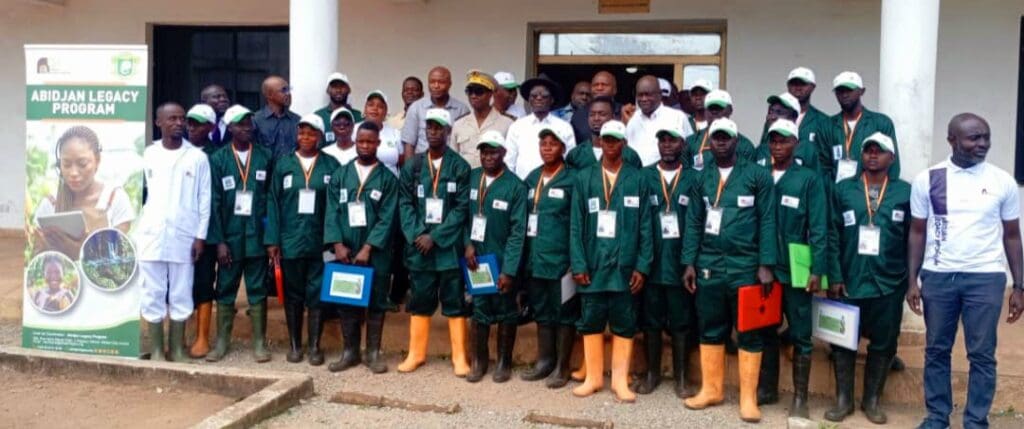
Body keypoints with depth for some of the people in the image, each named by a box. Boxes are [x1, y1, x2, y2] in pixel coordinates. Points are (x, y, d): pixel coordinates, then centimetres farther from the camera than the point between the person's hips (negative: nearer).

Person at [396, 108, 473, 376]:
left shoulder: (460, 167, -1)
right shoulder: (412, 167, 9)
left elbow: (462, 207, -7)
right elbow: (405, 204, 5)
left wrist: (435, 237, -13)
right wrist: (416, 235, -10)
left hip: (449, 246, -3)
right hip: (419, 246, 3)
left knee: (454, 303, 3)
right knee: (420, 302, 10)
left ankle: (459, 357, 10)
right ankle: (416, 353, 21)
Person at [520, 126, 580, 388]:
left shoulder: (572, 179, -7)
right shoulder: (532, 178, 11)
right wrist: (524, 252, 9)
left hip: (561, 257, -6)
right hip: (535, 256, 6)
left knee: (564, 312, 4)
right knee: (541, 311, 14)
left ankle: (562, 366, 13)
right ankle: (544, 361, 25)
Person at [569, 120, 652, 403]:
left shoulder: (637, 180, 3)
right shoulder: (584, 179, 6)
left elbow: (645, 226, 1)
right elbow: (576, 226, 2)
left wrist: (642, 266, -5)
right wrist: (578, 265, -5)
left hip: (624, 266, -1)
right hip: (592, 266, 1)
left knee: (624, 324, 5)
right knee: (591, 322, 7)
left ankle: (620, 380, 14)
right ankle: (593, 377, 19)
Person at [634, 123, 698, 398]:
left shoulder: (694, 178, 3)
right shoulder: (644, 176, 5)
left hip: (681, 261, -1)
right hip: (651, 260, 1)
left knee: (680, 322, 6)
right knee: (650, 321, 8)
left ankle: (680, 377, 15)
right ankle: (651, 373, 21)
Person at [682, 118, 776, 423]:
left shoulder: (758, 175, -1)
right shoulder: (701, 179, 9)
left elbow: (767, 221, -4)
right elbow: (693, 223, 9)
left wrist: (766, 265, -10)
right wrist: (689, 263, 3)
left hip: (746, 266, -3)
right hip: (709, 266, 3)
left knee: (749, 333, 3)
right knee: (710, 330, 10)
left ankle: (748, 398, 11)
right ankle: (711, 390, 22)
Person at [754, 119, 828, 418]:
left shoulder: (810, 179, -2)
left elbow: (818, 228, -6)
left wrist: (817, 270, -13)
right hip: (763, 267, 3)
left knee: (800, 335, 4)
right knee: (766, 330, 12)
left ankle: (800, 397, 12)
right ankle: (767, 389, 24)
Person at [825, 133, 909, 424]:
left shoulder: (906, 192, 2)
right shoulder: (843, 189, 4)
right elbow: (833, 236, 1)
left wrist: (910, 279, 0)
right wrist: (834, 277, -5)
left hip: (889, 284, 0)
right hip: (848, 281, 0)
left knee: (883, 343, 9)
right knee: (843, 340, 6)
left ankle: (872, 400, 23)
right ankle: (843, 399, 19)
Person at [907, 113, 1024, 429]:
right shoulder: (927, 179, 0)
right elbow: (917, 233, 4)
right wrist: (912, 281, -1)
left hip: (986, 277, 0)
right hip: (937, 276, 0)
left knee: (982, 355, 4)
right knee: (937, 351, 9)